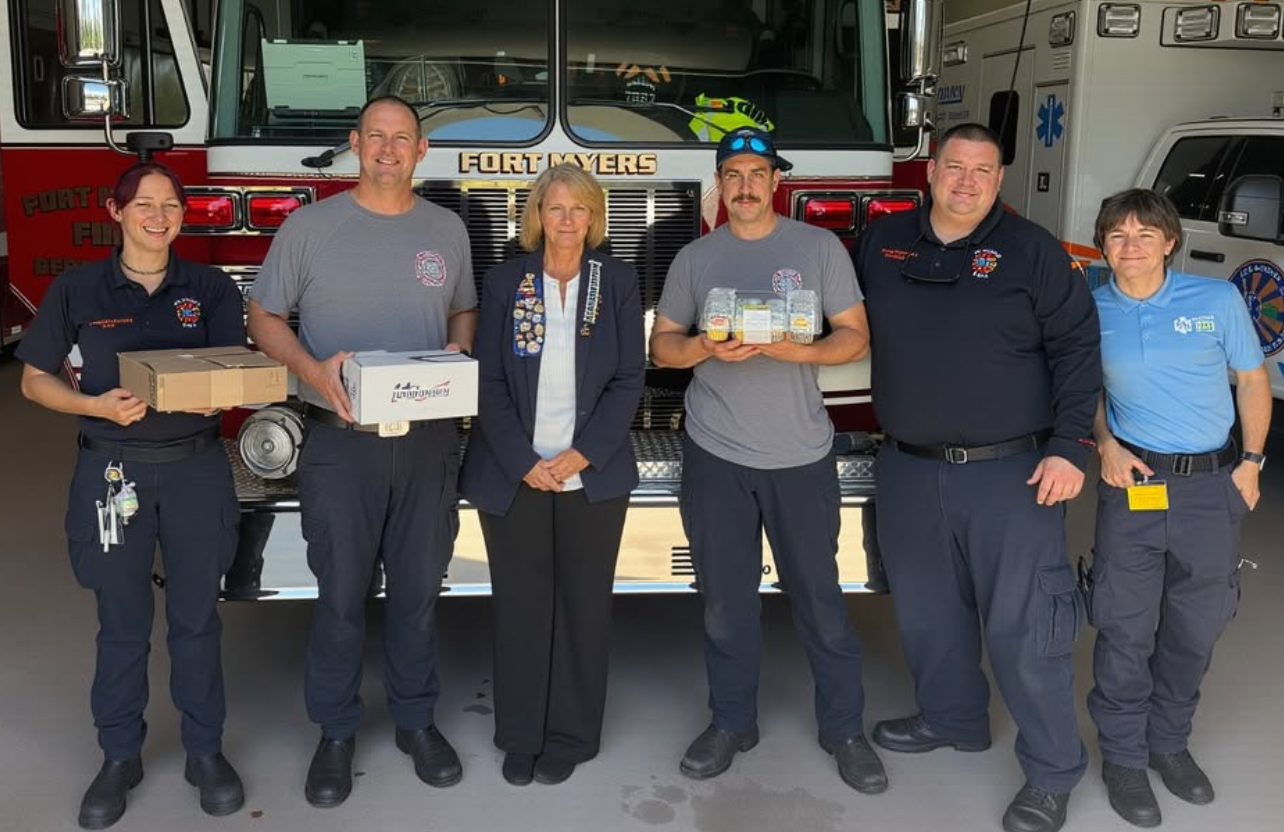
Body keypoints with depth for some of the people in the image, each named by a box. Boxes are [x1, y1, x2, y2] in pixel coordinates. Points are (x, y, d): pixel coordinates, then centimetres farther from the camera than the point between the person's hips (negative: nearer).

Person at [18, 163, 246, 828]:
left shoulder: (211, 288, 3)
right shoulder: (78, 289, 0)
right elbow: (35, 379, 3)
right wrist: (98, 405, -15)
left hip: (196, 468, 1)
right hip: (113, 470, -1)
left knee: (197, 617, 9)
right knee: (122, 622, 9)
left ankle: (205, 749, 23)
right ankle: (120, 756, 25)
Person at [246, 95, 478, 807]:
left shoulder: (447, 230, 7)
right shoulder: (310, 227, -1)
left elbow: (464, 310, 17)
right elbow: (264, 315, 2)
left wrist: (458, 355, -6)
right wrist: (312, 370, -17)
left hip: (428, 441, 2)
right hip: (339, 441, -2)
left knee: (417, 589, 11)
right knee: (341, 594, 6)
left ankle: (415, 720, 27)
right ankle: (336, 733, 22)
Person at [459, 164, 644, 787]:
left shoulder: (618, 281, 1)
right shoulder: (504, 282, 1)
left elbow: (628, 380, -2)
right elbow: (490, 384, -2)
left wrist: (581, 456, -11)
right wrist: (525, 463, -11)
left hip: (592, 474, 0)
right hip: (513, 475, 0)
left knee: (583, 604, 7)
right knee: (520, 604, 6)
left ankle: (570, 736, 21)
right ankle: (521, 737, 20)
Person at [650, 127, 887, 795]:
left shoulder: (820, 247, 1)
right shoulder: (695, 258, 6)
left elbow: (855, 336, 0)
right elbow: (661, 346, 7)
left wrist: (800, 350, -19)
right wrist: (707, 349, -14)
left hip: (800, 456, -1)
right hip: (715, 456, 2)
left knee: (819, 596, 5)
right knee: (725, 597, 9)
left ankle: (844, 728, 18)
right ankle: (732, 721, 24)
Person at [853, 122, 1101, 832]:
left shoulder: (1030, 251, -4)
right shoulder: (880, 243, 6)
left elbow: (1076, 347, -6)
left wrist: (1070, 447, -12)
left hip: (1011, 473, -4)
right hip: (908, 471, 4)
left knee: (1022, 626, -1)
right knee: (927, 609, 17)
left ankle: (1053, 773, 13)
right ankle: (952, 718, 39)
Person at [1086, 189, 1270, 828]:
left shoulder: (1218, 300, -4)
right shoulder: (1092, 312, -1)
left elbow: (1253, 378, 5)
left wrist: (1251, 461, 0)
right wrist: (1105, 443, -3)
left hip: (1213, 485, 1)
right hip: (1132, 481, -1)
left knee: (1196, 626, 12)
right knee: (1126, 627, 2)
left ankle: (1169, 742, 32)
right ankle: (1123, 755, 19)